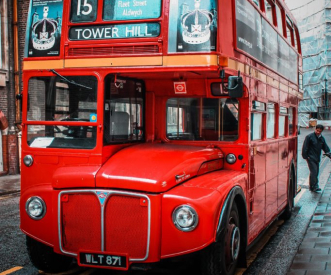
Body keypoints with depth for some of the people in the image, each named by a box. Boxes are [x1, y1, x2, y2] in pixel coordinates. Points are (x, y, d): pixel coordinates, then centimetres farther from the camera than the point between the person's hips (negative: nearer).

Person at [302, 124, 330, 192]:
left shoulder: (322, 138, 10)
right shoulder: (309, 137, -9)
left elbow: (325, 148, 17)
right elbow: (305, 148, -9)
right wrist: (305, 156, -11)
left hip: (317, 158, 7)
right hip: (311, 158, -7)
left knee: (316, 172, 10)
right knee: (314, 172, -14)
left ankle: (312, 187, 21)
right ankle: (315, 186, -11)